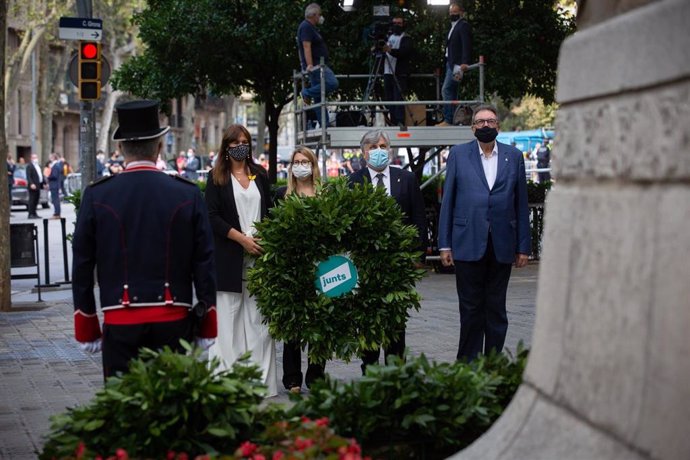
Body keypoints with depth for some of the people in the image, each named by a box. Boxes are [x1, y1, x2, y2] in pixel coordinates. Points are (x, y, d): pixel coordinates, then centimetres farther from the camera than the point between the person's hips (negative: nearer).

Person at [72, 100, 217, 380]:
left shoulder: (96, 196, -1)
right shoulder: (188, 195, 0)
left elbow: (82, 267, 2)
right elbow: (204, 265, 3)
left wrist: (87, 329, 11)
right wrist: (207, 327, 11)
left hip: (120, 324, -1)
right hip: (174, 322, 1)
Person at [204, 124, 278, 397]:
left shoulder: (260, 176, 15)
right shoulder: (217, 177, 4)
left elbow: (270, 211, 16)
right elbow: (212, 216, -3)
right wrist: (242, 238, -11)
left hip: (259, 255, 3)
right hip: (229, 259, -3)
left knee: (258, 319, 1)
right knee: (229, 317, -4)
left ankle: (261, 380, 3)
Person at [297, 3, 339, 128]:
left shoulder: (310, 27, 22)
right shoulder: (306, 27, -9)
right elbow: (306, 47, -20)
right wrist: (309, 65, -27)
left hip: (318, 65, 11)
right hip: (315, 65, -11)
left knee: (319, 97, 7)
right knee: (332, 83, -24)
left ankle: (324, 125, 6)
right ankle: (307, 93, -14)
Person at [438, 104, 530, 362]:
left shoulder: (514, 156, 9)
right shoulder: (458, 154, 5)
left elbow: (521, 204, 9)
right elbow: (447, 201, 4)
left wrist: (523, 246, 4)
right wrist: (444, 244, -2)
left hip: (502, 245, 1)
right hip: (468, 244, -1)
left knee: (496, 309, 6)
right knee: (471, 309, 3)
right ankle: (468, 365, 11)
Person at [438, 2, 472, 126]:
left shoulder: (463, 26, -8)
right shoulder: (454, 26, 21)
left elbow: (466, 45, -19)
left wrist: (464, 62, -30)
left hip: (457, 64, -10)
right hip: (450, 63, 10)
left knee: (446, 90, -15)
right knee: (452, 92, 10)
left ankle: (448, 120, -16)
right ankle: (451, 120, 13)